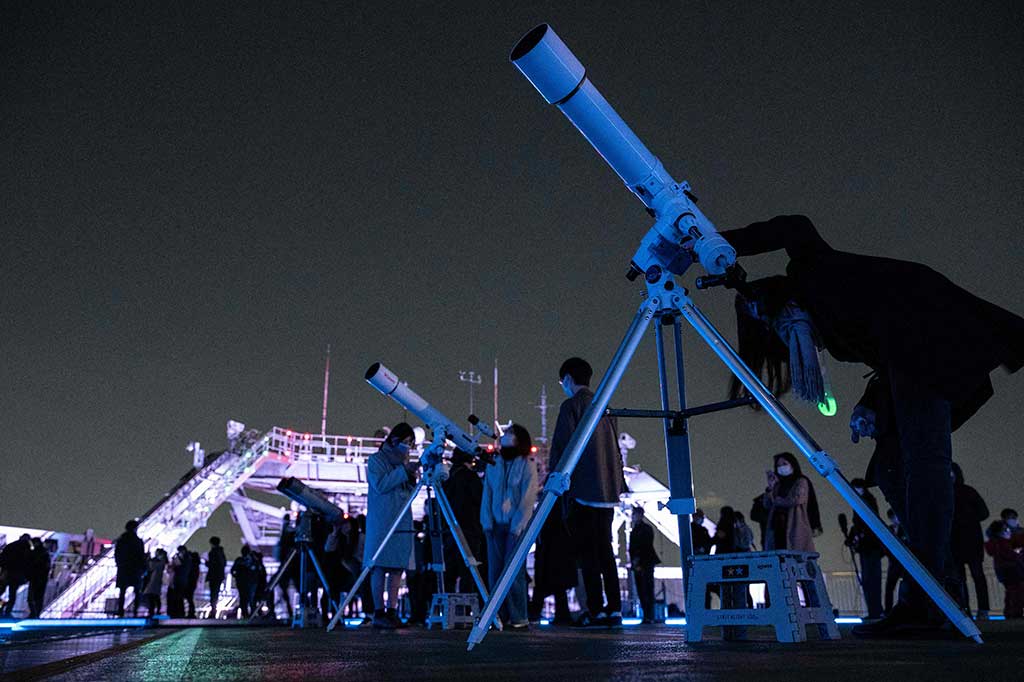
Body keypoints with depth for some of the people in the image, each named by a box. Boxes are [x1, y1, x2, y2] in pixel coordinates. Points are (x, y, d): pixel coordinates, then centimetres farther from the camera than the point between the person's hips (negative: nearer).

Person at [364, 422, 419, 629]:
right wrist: (404, 470, -14)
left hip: (402, 521, 6)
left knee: (397, 567, 3)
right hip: (381, 521, -6)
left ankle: (392, 612, 7)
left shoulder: (403, 461, 17)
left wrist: (412, 475, -1)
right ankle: (378, 613, -1)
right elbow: (380, 485, -14)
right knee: (380, 567, -5)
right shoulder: (376, 460, 0)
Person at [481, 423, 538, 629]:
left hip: (516, 527, -4)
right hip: (496, 526, 4)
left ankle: (518, 617, 0)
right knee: (495, 570, 2)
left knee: (513, 571, -7)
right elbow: (487, 495, 11)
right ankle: (499, 615, 9)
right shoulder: (493, 465, 12)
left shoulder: (527, 466, -2)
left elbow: (527, 499, -7)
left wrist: (517, 527, -12)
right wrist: (487, 522, 0)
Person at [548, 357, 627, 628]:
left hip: (583, 491, -7)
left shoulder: (571, 406, -6)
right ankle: (614, 609, 12)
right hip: (607, 490, 7)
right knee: (605, 549, 11)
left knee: (586, 551, -3)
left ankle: (596, 609, -4)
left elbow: (560, 447, -11)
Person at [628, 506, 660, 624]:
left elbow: (647, 546, -8)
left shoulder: (647, 528, 0)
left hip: (646, 563, -6)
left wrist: (638, 560, -11)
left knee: (647, 591, -9)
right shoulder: (634, 530, 18)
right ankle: (646, 616, 5)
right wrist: (633, 561, 3)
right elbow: (632, 548, 16)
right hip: (637, 564, 6)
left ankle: (649, 617, -10)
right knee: (641, 592, 3)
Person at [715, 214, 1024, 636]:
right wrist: (870, 407, 8)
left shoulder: (815, 272, 10)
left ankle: (923, 601, -23)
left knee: (923, 456, -18)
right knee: (890, 468, 3)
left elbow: (796, 229, -9)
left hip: (924, 328, -9)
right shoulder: (827, 326, 27)